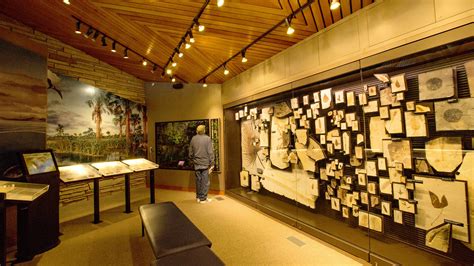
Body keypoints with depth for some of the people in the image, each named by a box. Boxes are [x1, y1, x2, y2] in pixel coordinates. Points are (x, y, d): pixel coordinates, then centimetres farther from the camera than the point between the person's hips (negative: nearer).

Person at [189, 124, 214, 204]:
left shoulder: (193, 139, 2)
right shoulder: (207, 138, -10)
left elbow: (191, 152, 9)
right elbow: (210, 152, -10)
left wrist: (192, 161, 22)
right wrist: (211, 164, -5)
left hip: (197, 164, 4)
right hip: (205, 163, -4)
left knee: (198, 180, 14)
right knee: (205, 181, 5)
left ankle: (198, 197, 24)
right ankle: (203, 198, 11)